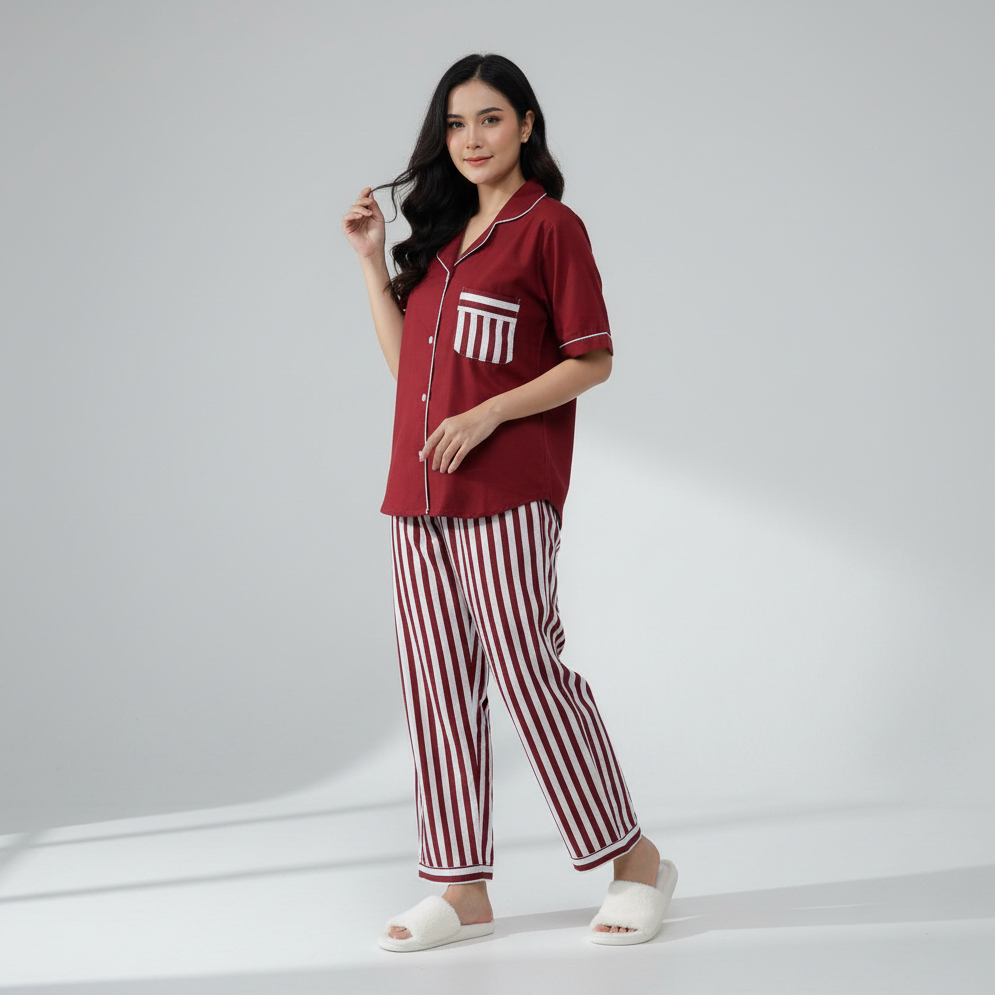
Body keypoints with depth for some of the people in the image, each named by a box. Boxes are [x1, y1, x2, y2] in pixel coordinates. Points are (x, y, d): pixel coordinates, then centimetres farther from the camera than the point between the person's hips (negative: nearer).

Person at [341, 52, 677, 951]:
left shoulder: (549, 226, -3)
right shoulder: (443, 232, 19)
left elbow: (593, 361, -7)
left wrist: (490, 414, -16)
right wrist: (372, 260, 13)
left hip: (507, 491, -7)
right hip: (420, 499, 7)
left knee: (525, 669, -8)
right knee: (437, 685, 6)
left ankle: (636, 862, 6)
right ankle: (464, 890, 12)